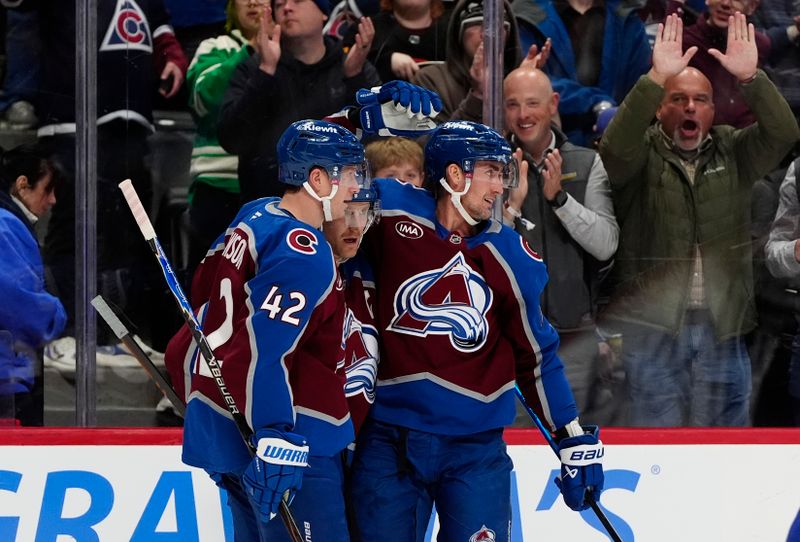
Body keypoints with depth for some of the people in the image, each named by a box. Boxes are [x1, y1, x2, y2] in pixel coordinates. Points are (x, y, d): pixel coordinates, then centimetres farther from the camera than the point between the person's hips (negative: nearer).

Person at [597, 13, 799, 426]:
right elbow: (615, 147, -22)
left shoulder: (732, 152, 8)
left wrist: (750, 78, -24)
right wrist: (655, 80, -33)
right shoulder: (642, 154, 0)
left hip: (722, 327, 3)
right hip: (653, 328, -3)